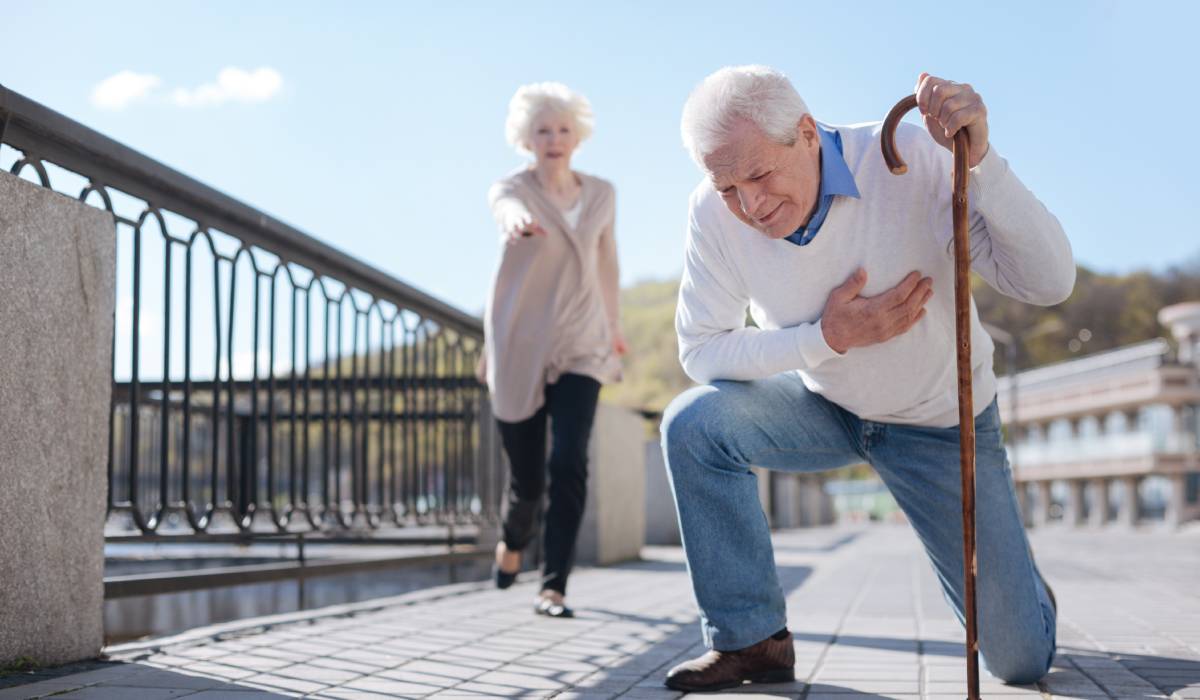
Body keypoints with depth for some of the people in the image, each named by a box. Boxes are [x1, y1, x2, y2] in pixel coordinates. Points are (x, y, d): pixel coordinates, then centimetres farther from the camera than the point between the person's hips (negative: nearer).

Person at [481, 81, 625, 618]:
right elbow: (507, 207, -32)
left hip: (579, 348, 2)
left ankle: (553, 588, -10)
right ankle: (512, 543, 39)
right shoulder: (513, 188, -7)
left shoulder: (602, 194, 4)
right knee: (527, 477, 4)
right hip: (518, 351, -2)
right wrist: (517, 222, -57)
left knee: (569, 464, -16)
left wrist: (614, 327, 28)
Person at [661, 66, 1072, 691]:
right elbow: (699, 350, -13)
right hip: (827, 408, 2)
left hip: (941, 423, -2)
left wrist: (979, 159, -47)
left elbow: (1048, 282, -32)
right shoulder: (714, 212, -20)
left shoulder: (911, 161, -29)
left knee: (1022, 659, -2)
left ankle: (1015, 583, 38)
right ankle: (751, 640, -10)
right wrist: (829, 338, -26)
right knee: (694, 421, -26)